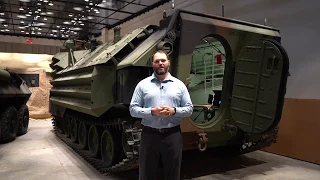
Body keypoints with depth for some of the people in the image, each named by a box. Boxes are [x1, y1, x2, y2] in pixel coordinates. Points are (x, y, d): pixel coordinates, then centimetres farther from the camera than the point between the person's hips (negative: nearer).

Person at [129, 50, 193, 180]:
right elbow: (133, 109, 0)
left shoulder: (179, 84, 6)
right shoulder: (143, 84, 3)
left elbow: (189, 109, 7)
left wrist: (174, 111, -12)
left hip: (173, 135, 1)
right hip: (149, 135, 0)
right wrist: (152, 111, -15)